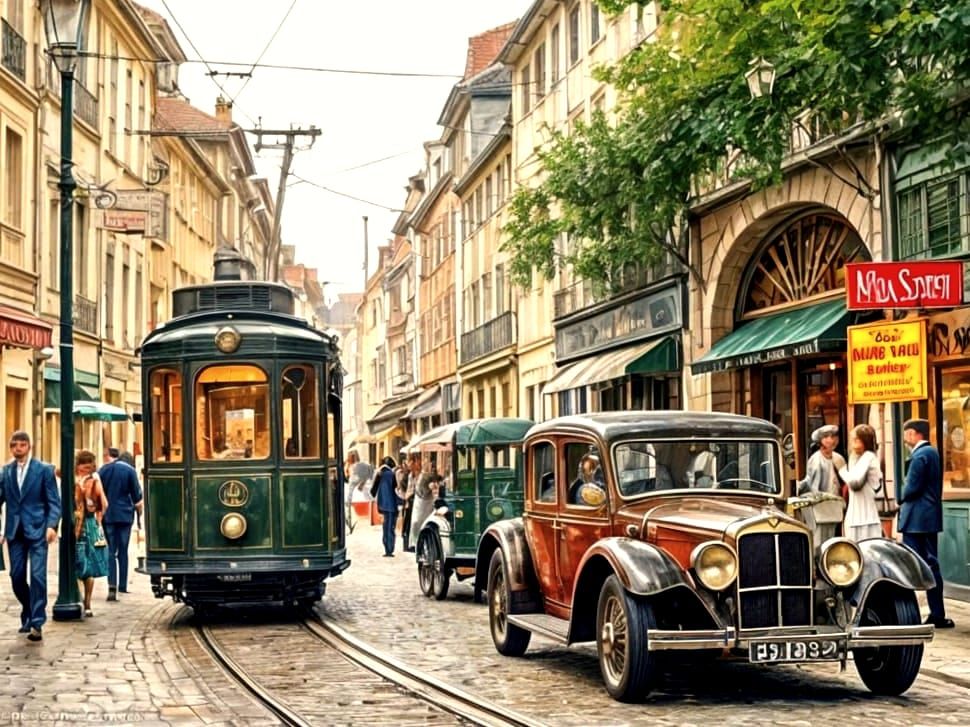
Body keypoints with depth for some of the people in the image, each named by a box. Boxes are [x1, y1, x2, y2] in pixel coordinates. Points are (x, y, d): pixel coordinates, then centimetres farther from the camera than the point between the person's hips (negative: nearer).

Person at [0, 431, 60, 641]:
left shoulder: (44, 470, -1)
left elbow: (54, 502, -2)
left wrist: (51, 525, -15)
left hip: (37, 530, -3)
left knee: (37, 575, -9)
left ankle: (37, 623, -4)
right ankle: (28, 613, 28)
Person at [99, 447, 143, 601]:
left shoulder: (103, 470, -1)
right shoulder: (129, 470, -2)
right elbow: (137, 494, -1)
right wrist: (138, 506, 15)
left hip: (108, 515, 0)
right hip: (125, 514, 0)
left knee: (111, 551, 0)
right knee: (123, 551, 10)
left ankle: (112, 586, -15)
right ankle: (122, 585, 11)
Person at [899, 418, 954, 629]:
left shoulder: (920, 455, -15)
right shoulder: (933, 452, 14)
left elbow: (912, 487, -20)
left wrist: (902, 499, 0)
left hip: (916, 518, -10)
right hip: (931, 516, 10)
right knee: (930, 564, 11)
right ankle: (937, 614, 12)